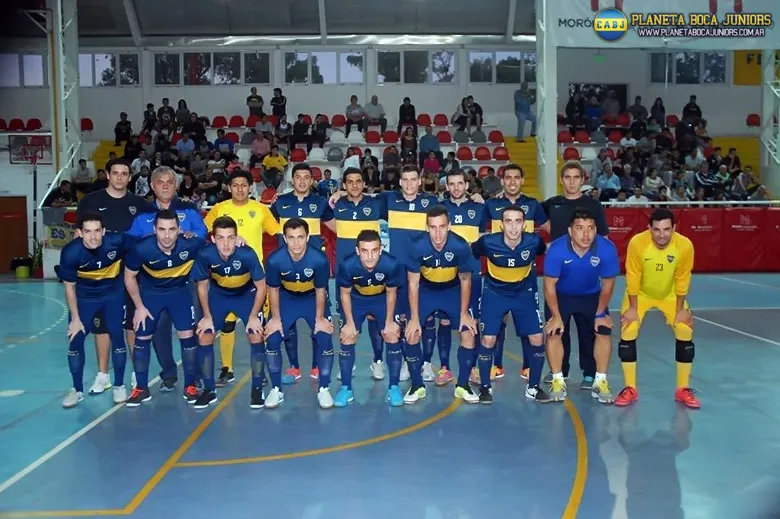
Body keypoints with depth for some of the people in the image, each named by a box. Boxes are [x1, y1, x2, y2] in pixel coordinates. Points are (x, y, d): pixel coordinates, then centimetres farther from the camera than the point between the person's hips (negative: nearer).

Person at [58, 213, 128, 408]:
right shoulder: (71, 253, -28)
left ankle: (119, 386, 15)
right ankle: (77, 390, 16)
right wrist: (75, 318, -8)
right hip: (84, 296, 0)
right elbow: (69, 287, -13)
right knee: (75, 339, -1)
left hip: (113, 293, 0)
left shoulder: (117, 241, -31)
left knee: (117, 336, -3)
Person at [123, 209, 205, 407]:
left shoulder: (191, 245, -30)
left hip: (180, 291, 0)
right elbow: (129, 277, -11)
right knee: (142, 338, 2)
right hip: (150, 292, 0)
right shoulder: (141, 249, -29)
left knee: (188, 336, -4)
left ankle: (190, 386, 12)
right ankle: (141, 389, 17)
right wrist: (139, 307, -8)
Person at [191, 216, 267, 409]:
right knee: (204, 337, -6)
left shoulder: (247, 255, -34)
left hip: (247, 294, -2)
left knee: (256, 336, -13)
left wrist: (253, 316, -15)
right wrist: (207, 316, -6)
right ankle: (209, 390, 10)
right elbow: (202, 286, -10)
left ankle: (257, 389, 4)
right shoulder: (205, 255, -29)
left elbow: (261, 286, -19)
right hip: (218, 294, 2)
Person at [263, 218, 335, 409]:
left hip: (313, 299, -1)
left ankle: (323, 389, 4)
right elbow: (273, 290, -12)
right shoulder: (275, 260, -29)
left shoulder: (319, 259, -31)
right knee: (272, 339, -12)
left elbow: (320, 290, -15)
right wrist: (275, 318, -7)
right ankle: (276, 389, 7)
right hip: (286, 299, 1)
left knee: (324, 339, -15)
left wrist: (320, 318, -9)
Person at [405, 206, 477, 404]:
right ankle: (417, 386, 7)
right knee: (412, 335, -11)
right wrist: (414, 318, -15)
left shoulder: (461, 246, -28)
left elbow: (465, 280, -11)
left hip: (453, 291, 1)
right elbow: (413, 283, -16)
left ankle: (462, 386, 10)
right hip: (426, 291, 0)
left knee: (468, 334, -8)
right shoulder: (418, 247, -29)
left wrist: (464, 313, -8)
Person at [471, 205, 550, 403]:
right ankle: (485, 387, 9)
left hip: (524, 293, 2)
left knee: (537, 339, -3)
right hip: (495, 292, -1)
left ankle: (533, 387, 15)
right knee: (488, 339, -9)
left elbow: (549, 251, 1)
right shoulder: (488, 242, -26)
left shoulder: (534, 241, -23)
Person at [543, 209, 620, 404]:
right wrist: (556, 316, -18)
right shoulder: (557, 249, -32)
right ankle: (558, 381, 4)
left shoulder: (607, 249, -28)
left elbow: (607, 284, -12)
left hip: (592, 295, 2)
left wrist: (600, 313, -8)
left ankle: (600, 382, 7)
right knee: (553, 333, -13)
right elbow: (550, 285, -20)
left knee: (603, 332, -9)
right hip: (561, 295, -1)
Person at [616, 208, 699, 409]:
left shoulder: (685, 245, -27)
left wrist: (681, 308, -9)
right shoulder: (637, 243, -31)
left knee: (685, 333, -7)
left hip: (670, 294, 1)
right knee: (628, 332, -12)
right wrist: (633, 307, -17)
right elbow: (632, 277, -20)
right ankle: (630, 389, 1)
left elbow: (682, 279, -13)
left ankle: (683, 389, 10)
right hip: (640, 293, -1)